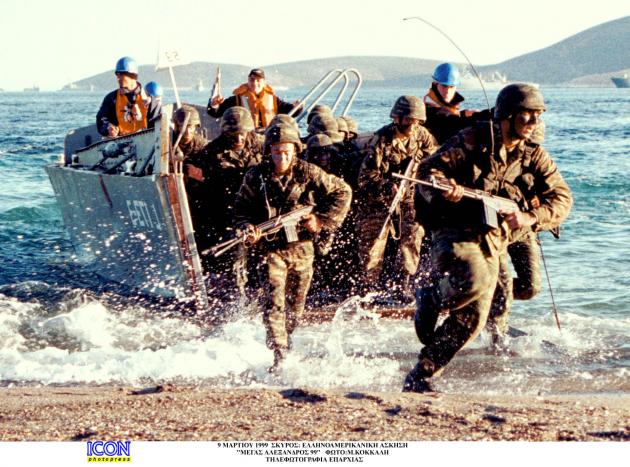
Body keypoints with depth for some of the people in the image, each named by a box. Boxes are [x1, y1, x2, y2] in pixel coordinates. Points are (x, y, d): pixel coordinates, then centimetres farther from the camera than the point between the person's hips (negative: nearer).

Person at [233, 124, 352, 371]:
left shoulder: (308, 173, -9)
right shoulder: (255, 177, -8)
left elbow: (342, 192, 0)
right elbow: (241, 208, 4)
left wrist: (321, 219, -9)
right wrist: (247, 227, -17)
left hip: (301, 246, 2)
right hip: (271, 247, -2)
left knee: (296, 303, 15)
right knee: (274, 300, -17)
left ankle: (285, 339, 40)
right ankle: (279, 354, -18)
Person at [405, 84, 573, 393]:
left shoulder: (534, 156, 6)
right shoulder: (473, 140, -4)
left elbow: (562, 197, 2)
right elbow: (428, 170, -5)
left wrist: (530, 217, -16)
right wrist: (444, 189, -27)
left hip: (492, 243, 5)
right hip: (454, 232, -5)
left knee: (470, 322, -1)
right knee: (474, 281, -35)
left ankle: (420, 376, 10)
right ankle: (430, 300, -3)